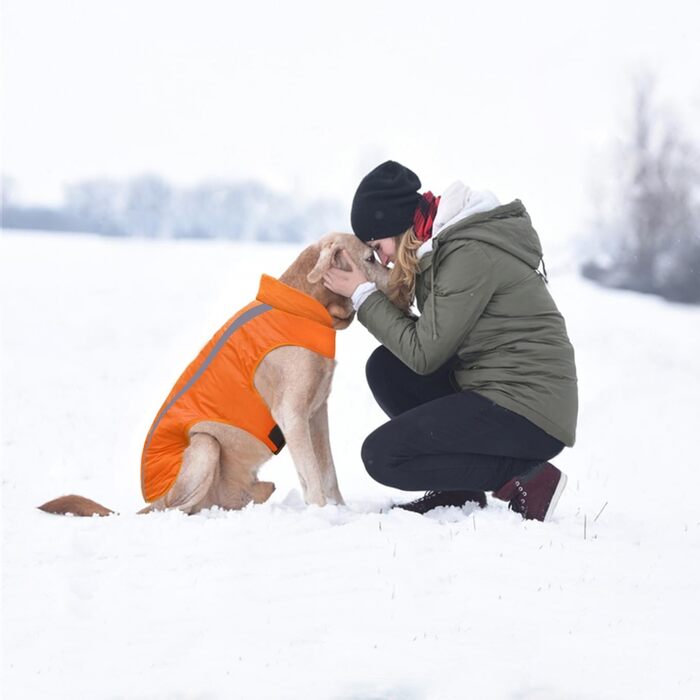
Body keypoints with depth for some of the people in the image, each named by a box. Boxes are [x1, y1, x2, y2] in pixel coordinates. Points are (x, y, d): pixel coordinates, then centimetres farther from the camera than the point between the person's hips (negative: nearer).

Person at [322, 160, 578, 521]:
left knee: (382, 455, -13)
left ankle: (524, 479, -7)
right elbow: (434, 337, 11)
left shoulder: (472, 254, -17)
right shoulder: (445, 246, 12)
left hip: (529, 414, -10)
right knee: (385, 366, 7)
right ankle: (456, 490, 8)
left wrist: (363, 295, -5)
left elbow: (424, 353, -15)